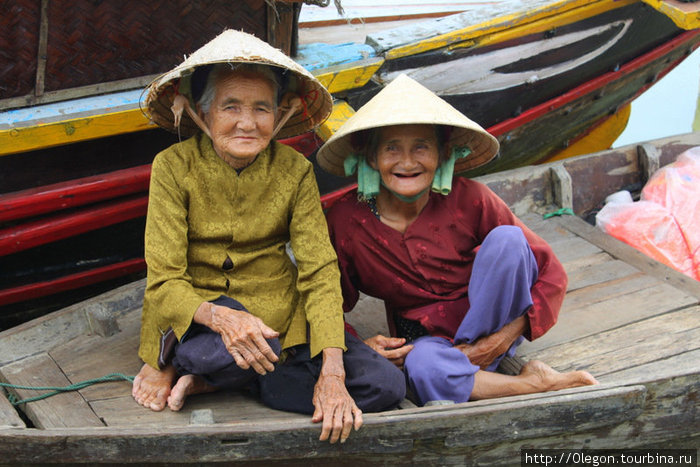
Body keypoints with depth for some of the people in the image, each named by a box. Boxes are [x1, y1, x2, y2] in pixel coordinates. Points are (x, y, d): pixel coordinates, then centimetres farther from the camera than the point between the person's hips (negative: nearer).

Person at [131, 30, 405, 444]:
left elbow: (320, 271, -10)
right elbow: (163, 283, -14)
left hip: (282, 318, 5)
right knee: (247, 351, -40)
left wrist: (332, 373, -23)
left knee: (387, 385, -15)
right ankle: (171, 363, -5)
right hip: (196, 317, -5)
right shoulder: (174, 167, -10)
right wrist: (220, 317, -37)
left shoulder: (294, 171, -4)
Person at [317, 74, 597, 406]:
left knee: (506, 238, -26)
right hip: (425, 338, -1)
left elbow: (551, 274, -10)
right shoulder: (346, 221, -12)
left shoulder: (469, 199, -15)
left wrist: (505, 338, -21)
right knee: (423, 367, -39)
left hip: (493, 320, 1)